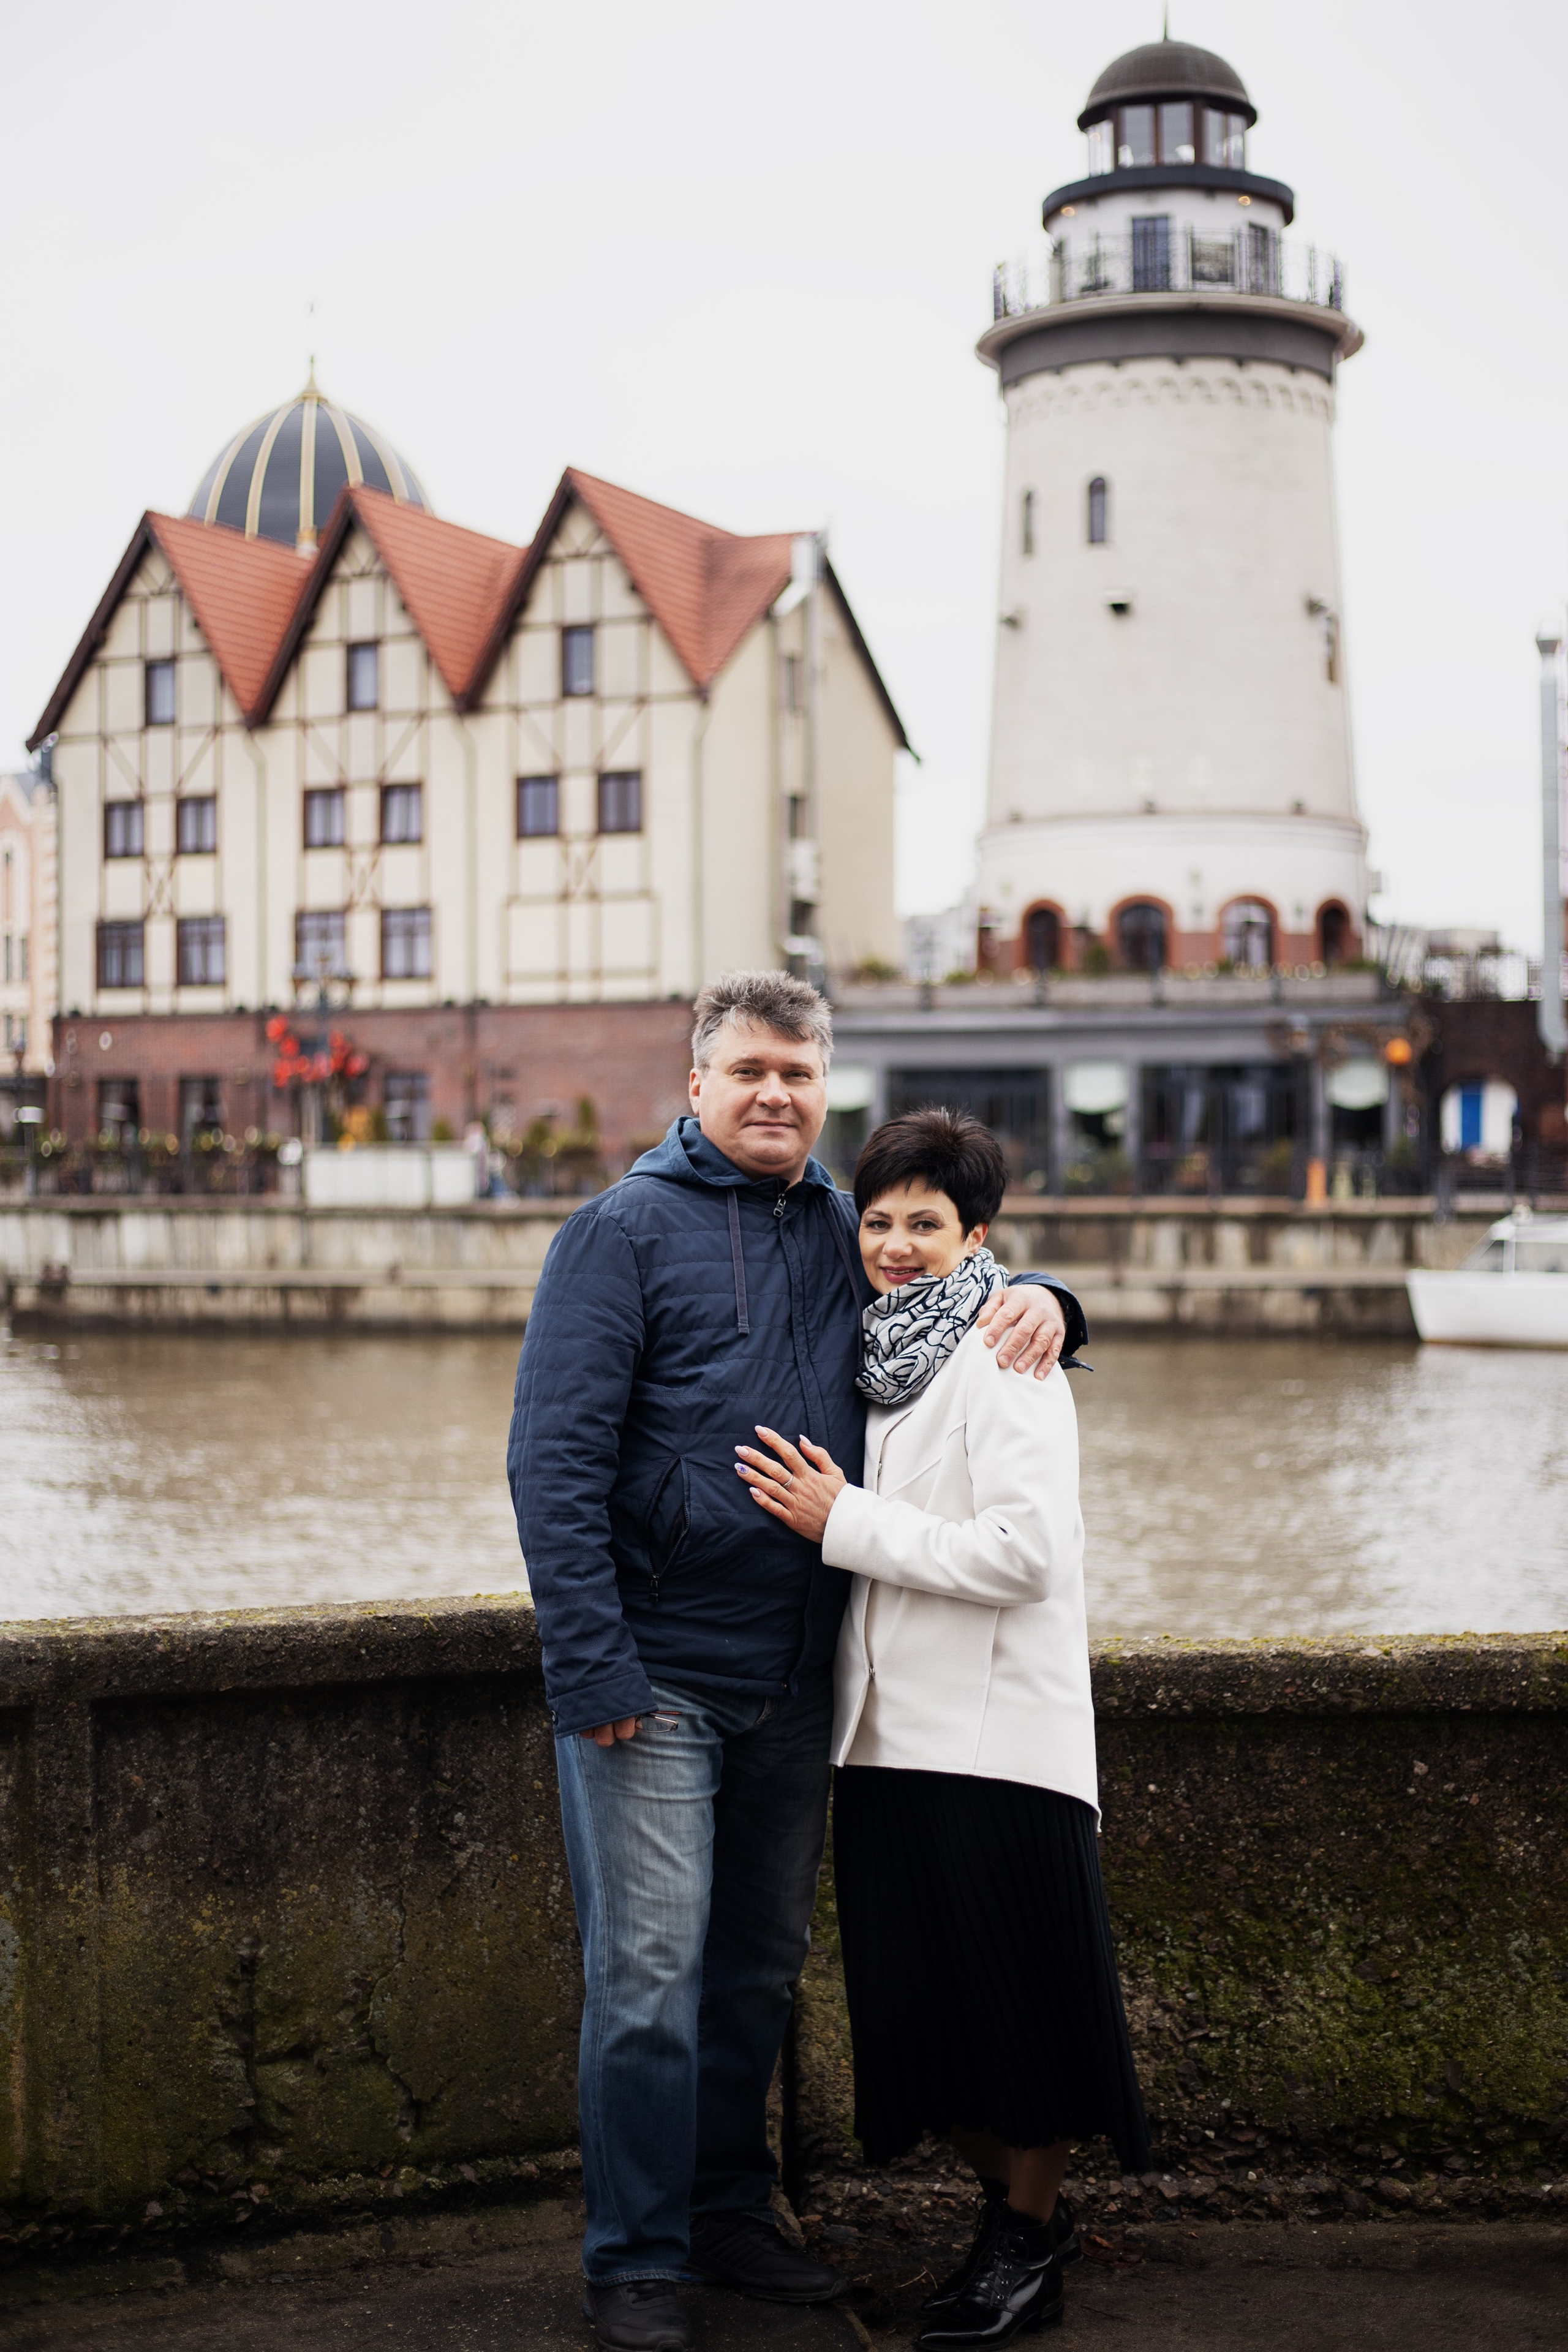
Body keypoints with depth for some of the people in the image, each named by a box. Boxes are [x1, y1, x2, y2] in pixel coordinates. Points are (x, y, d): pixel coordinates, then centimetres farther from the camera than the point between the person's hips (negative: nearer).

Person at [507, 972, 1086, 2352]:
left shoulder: (846, 1231, 10)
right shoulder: (628, 1229, -6)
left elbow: (961, 1269, 26)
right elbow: (556, 1458, -11)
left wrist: (1036, 1297, 0)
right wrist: (593, 1665, -17)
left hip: (794, 1680, 6)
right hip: (655, 1676, -5)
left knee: (760, 1967, 15)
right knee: (650, 1974, -4)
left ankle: (730, 2213, 31)